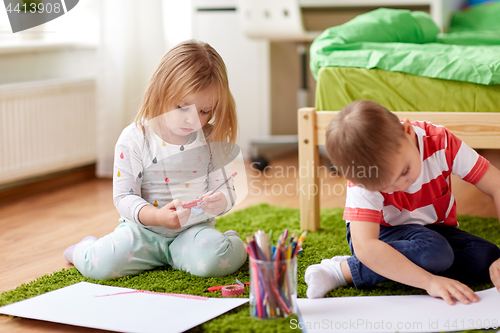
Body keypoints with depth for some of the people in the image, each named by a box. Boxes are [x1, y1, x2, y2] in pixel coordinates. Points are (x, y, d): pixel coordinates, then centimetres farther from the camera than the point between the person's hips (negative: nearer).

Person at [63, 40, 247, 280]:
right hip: (143, 229, 0)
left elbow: (226, 189, 2)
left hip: (194, 229, 1)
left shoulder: (214, 141, -2)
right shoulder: (134, 139, -9)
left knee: (217, 260, -32)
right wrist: (157, 216, -28)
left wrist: (219, 201, -24)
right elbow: (124, 197, -10)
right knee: (100, 264, -24)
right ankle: (86, 248, 15)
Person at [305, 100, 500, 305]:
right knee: (433, 251, -36)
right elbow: (364, 247, -40)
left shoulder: (441, 142, -24)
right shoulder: (365, 178, -30)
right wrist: (429, 281, -50)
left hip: (436, 230, 5)